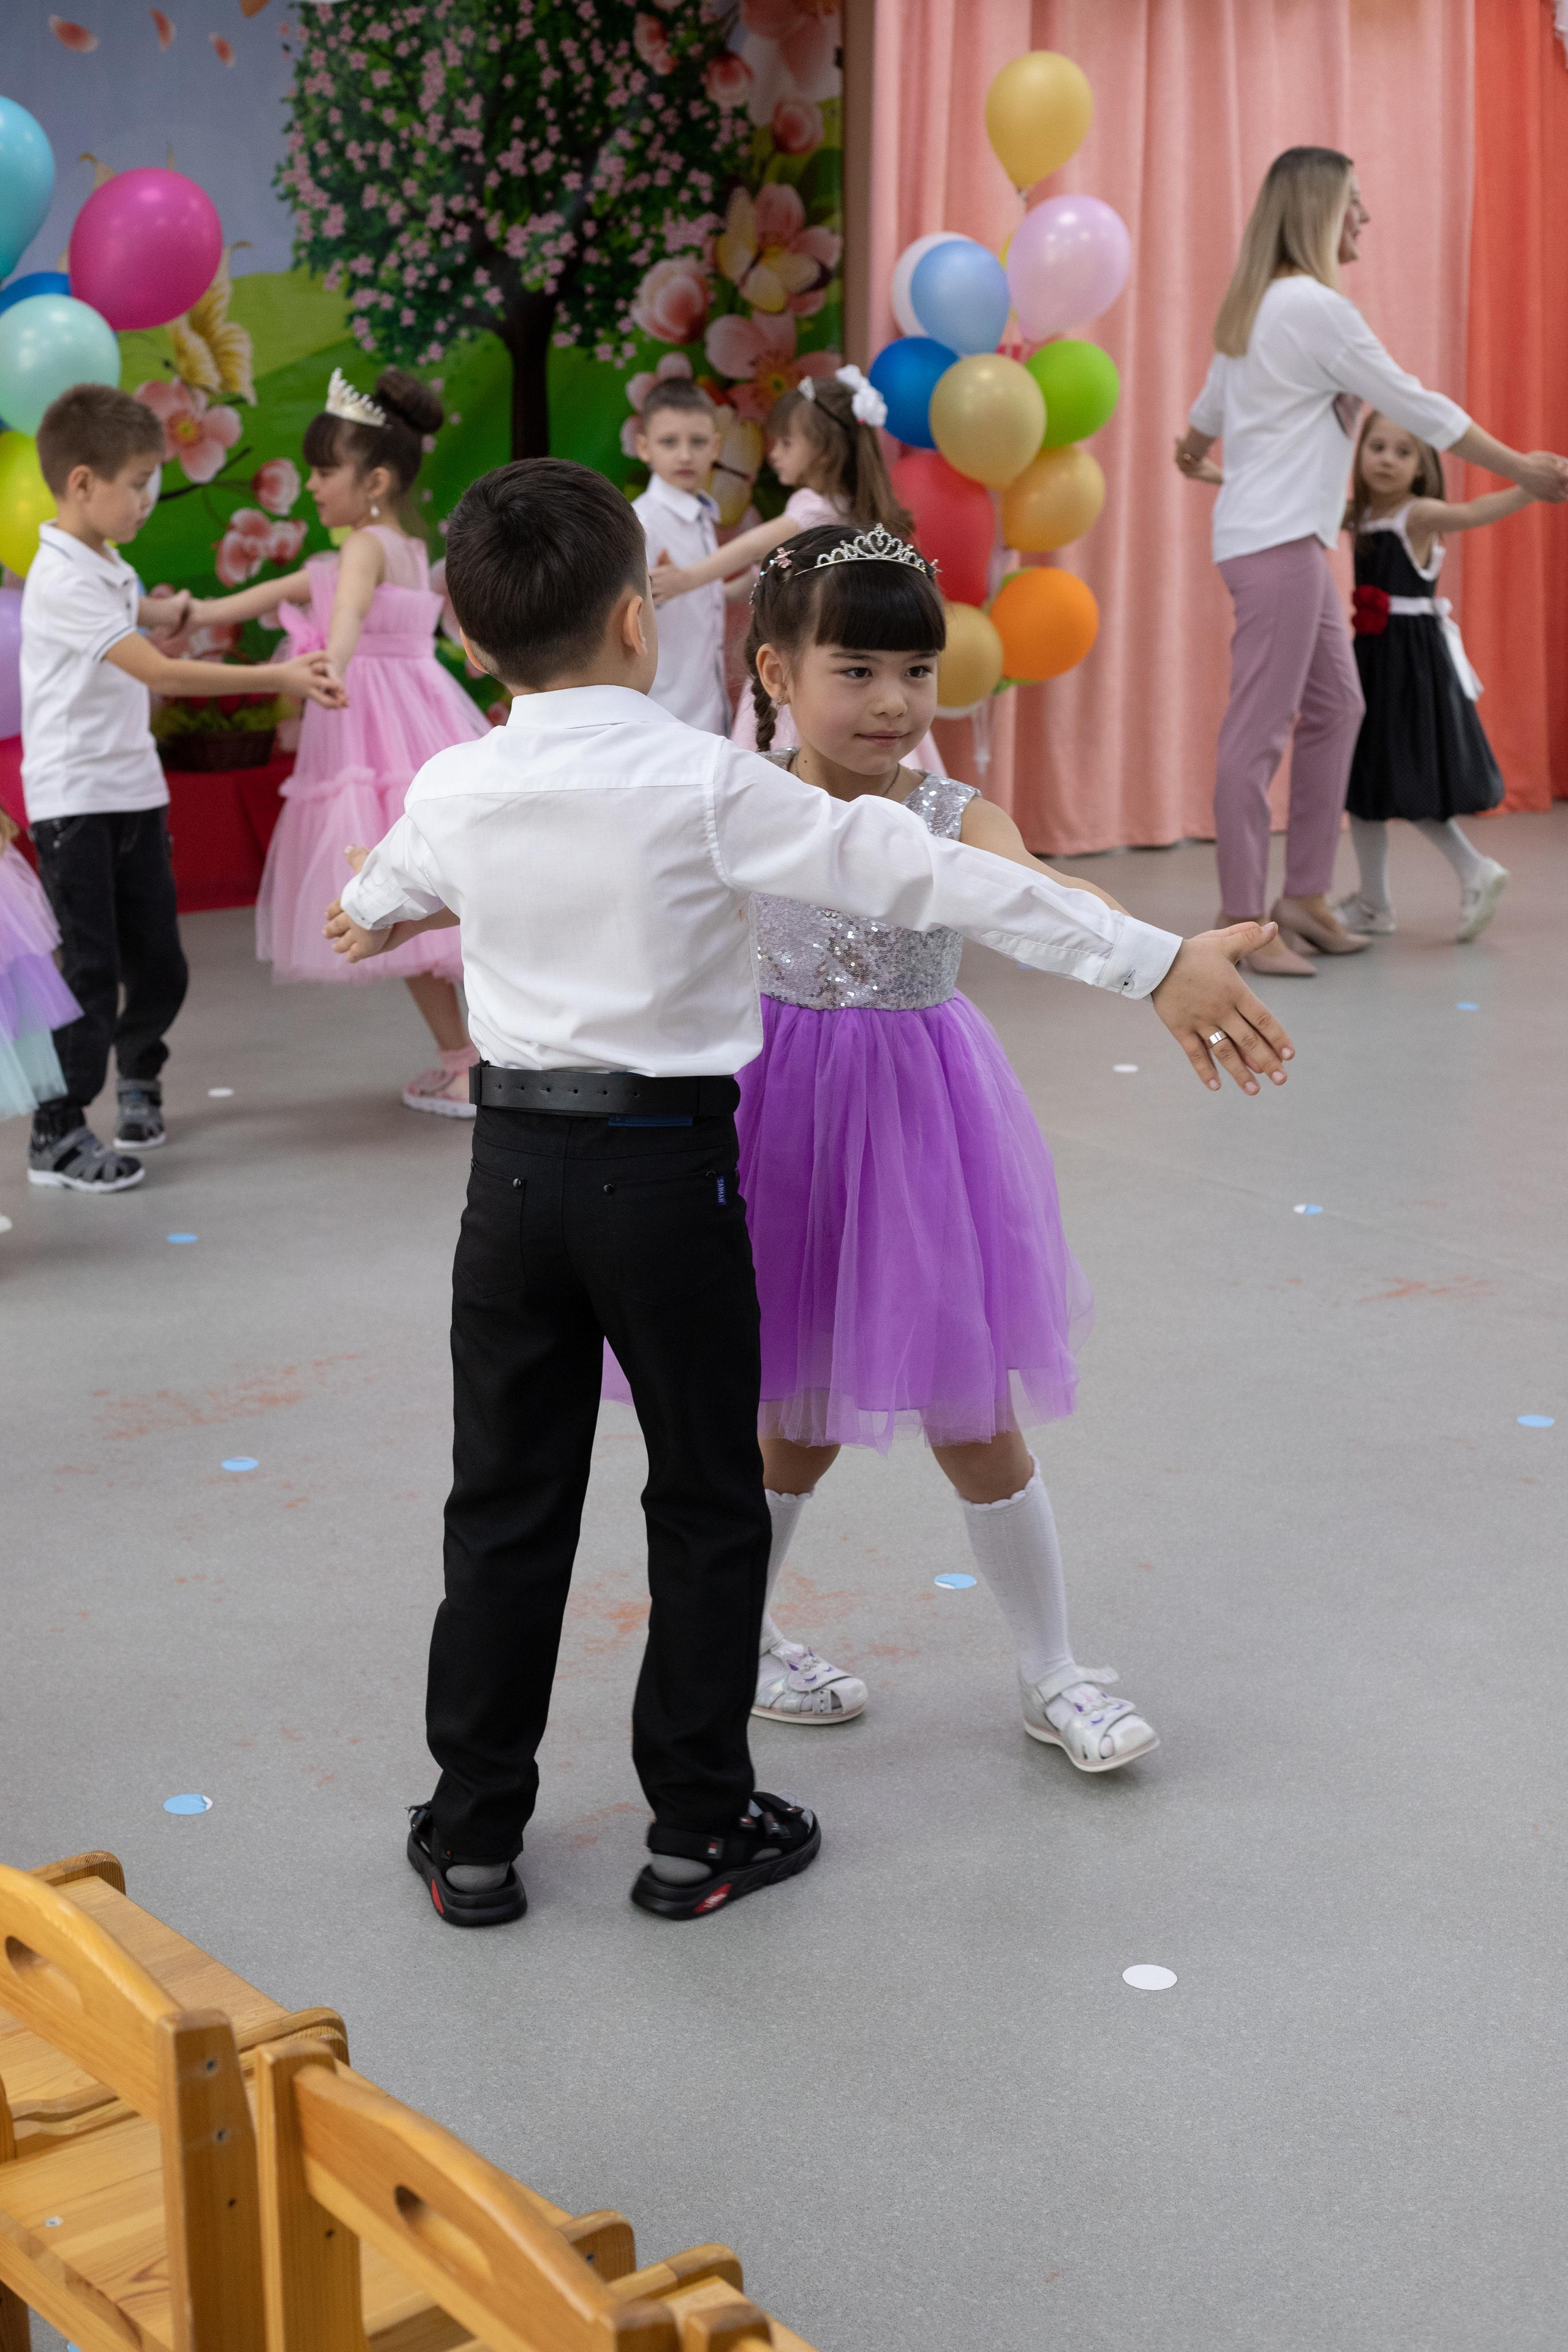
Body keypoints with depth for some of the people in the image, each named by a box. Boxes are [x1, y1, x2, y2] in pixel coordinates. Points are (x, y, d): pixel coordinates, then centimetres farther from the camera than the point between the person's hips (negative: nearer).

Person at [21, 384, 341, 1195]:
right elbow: (160, 673, -23)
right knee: (90, 970, -7)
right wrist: (277, 677, -23)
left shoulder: (111, 571, 11)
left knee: (158, 965, 11)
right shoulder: (62, 582, -18)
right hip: (74, 802, -8)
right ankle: (57, 1136, 3)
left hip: (135, 792, 8)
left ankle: (137, 1072, 38)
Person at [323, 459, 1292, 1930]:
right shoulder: (703, 784, -14)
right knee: (705, 1504, 11)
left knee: (508, 1505, 13)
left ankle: (472, 1836, 21)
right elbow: (927, 878, -17)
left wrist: (374, 918, 50)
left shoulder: (453, 792, -1)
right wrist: (1157, 965, -16)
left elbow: (387, 883, 24)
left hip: (514, 1169, 4)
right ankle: (699, 1830, 20)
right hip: (666, 1171, -3)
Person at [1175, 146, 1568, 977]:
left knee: (1335, 707, 14)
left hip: (1289, 539, 10)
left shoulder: (1257, 305, 14)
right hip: (1279, 541, -10)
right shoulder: (1316, 308, -14)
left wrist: (1191, 456, 50)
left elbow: (1209, 407, 27)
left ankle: (1304, 898, 18)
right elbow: (1413, 404, -12)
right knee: (1260, 728, -7)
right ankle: (1244, 924, -4)